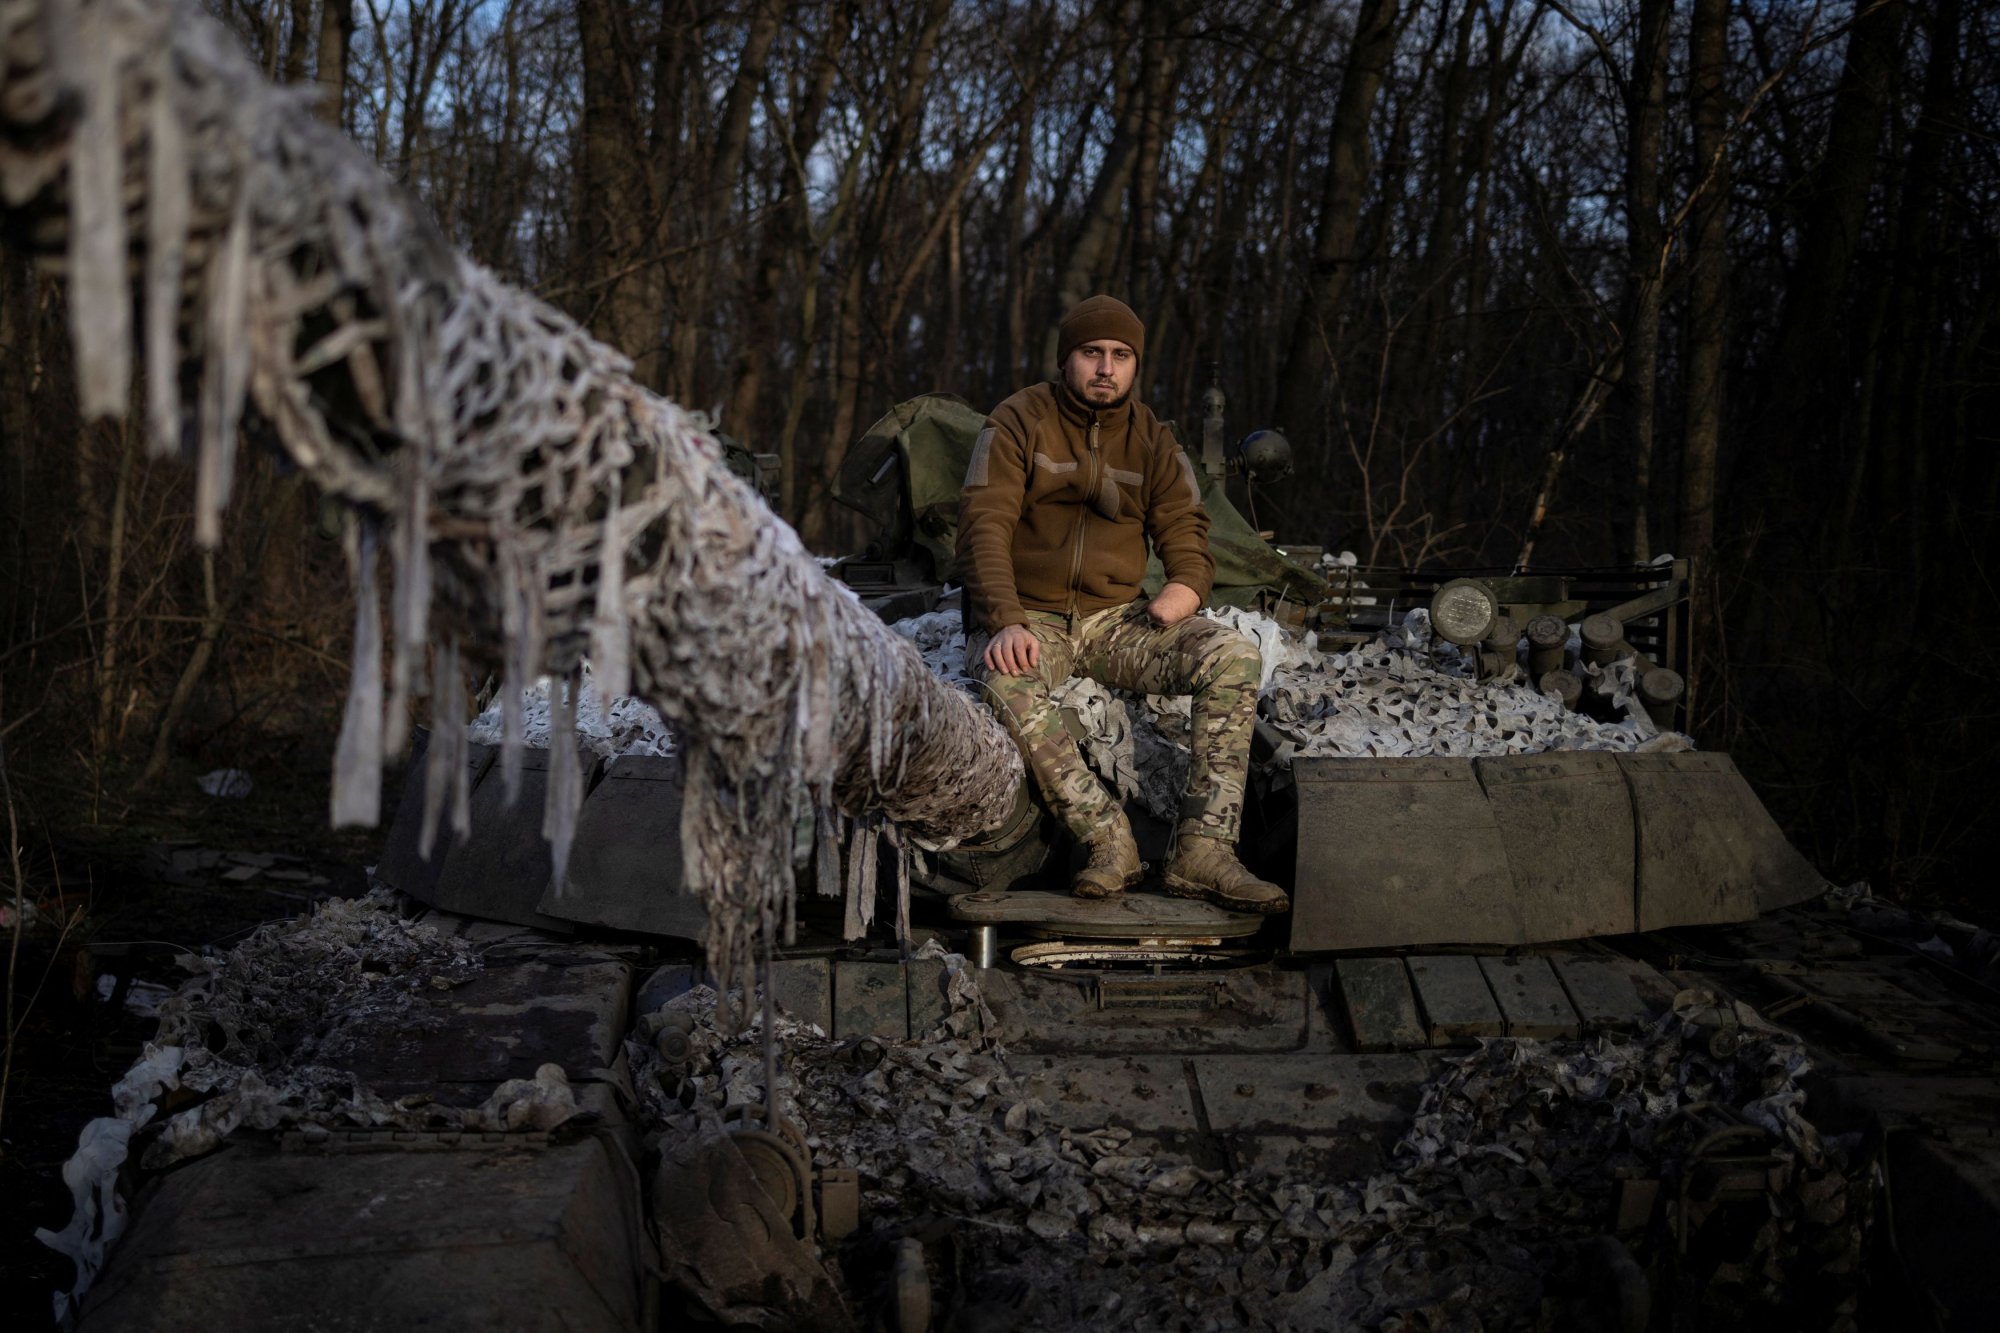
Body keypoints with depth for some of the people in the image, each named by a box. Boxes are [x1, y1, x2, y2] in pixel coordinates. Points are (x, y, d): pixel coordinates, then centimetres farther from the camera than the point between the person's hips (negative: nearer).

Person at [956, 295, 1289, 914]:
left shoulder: (1152, 439, 10)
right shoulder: (1019, 421, -2)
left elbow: (1185, 532, 8)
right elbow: (983, 527, -11)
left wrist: (1186, 585, -17)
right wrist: (1007, 622, -27)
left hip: (1116, 619, 4)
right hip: (1028, 616, -3)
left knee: (1234, 654, -22)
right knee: (1006, 681, -39)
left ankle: (1203, 849, -28)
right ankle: (1107, 838, -32)